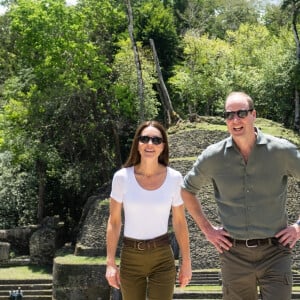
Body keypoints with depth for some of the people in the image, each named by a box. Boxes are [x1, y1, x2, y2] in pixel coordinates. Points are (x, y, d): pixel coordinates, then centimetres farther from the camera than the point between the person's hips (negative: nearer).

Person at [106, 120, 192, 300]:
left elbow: (180, 222, 2)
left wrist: (186, 262, 5)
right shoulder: (122, 177, -8)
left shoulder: (174, 178, -7)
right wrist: (111, 263, -3)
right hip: (130, 259, 1)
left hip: (162, 259, -1)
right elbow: (114, 222, -1)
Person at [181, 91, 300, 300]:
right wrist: (207, 228, 8)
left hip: (274, 251, -1)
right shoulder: (214, 156, -2)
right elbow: (187, 189, 14)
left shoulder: (282, 150, -7)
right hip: (234, 254, 2)